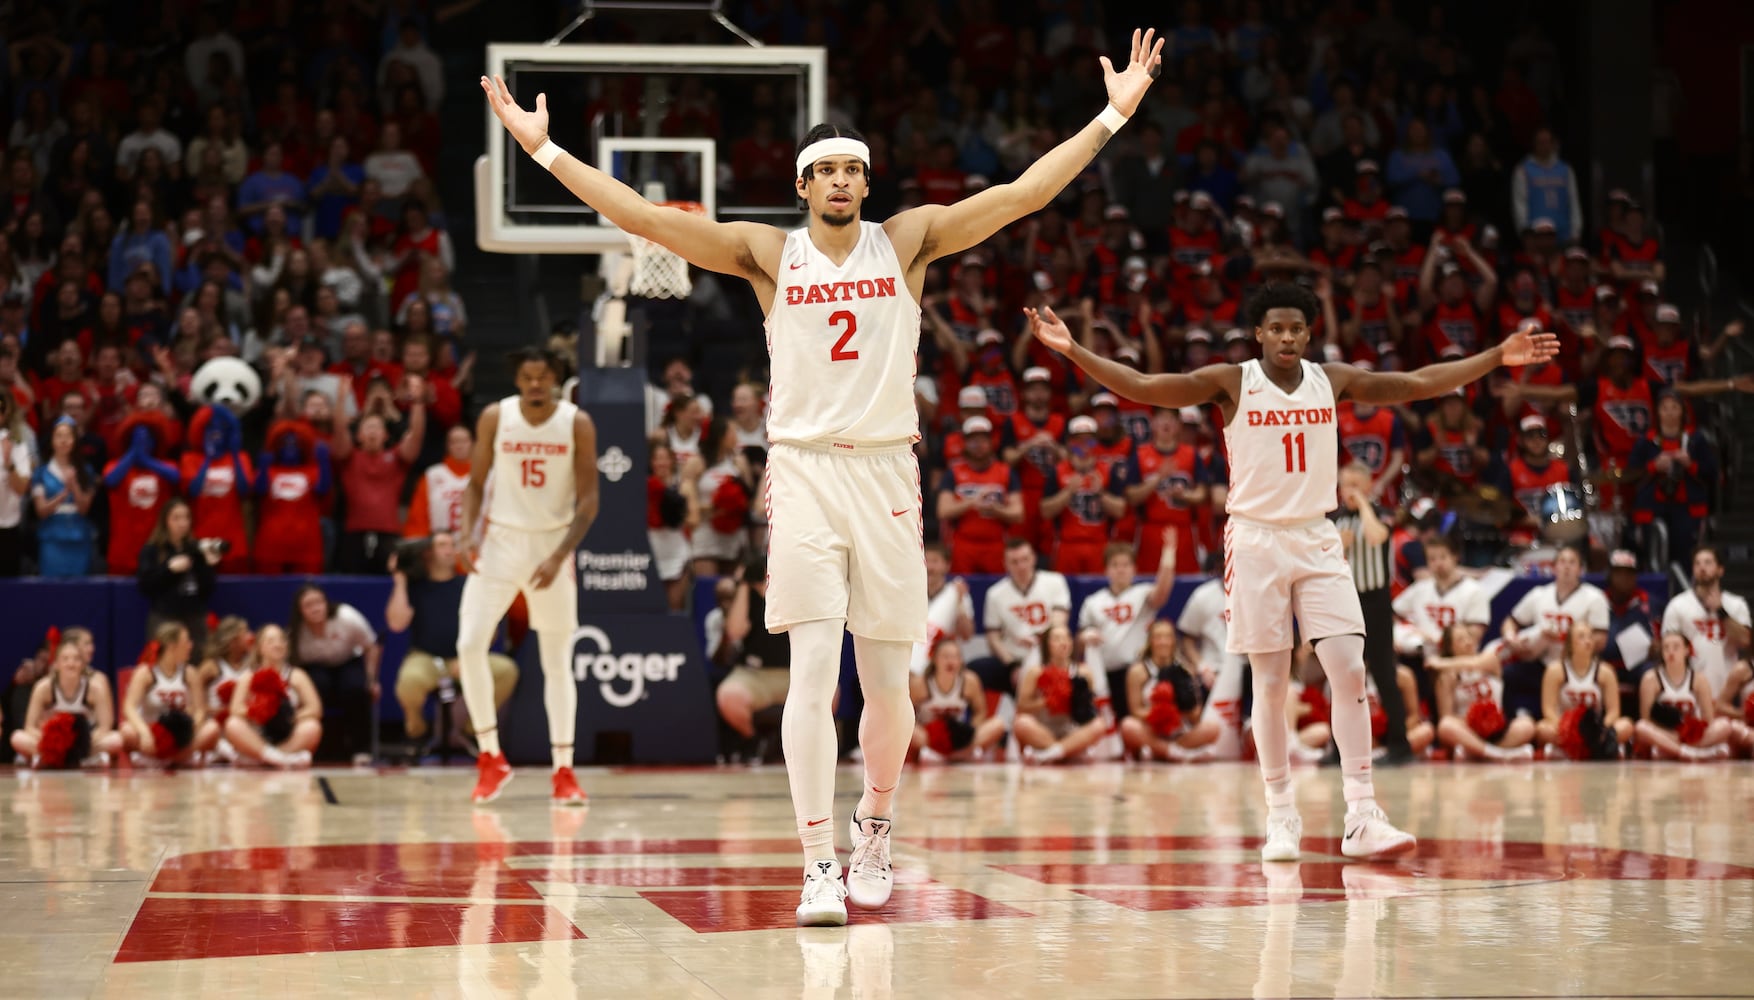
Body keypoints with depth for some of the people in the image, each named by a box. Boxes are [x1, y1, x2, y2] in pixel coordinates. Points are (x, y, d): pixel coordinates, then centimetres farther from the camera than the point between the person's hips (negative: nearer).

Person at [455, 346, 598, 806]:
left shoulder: (577, 424, -9)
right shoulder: (495, 418, -5)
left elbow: (588, 501, -8)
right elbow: (476, 482, 4)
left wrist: (559, 557, -18)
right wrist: (470, 534, -12)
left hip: (553, 544, -1)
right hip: (502, 539, 1)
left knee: (558, 661, 3)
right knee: (470, 644, -12)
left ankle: (563, 771, 9)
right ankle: (491, 758, 2)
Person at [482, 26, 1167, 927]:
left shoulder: (907, 241, 6)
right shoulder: (767, 252, 4)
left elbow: (1022, 193, 2)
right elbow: (643, 217, -1)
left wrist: (1114, 115, -1)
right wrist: (543, 148, -6)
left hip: (887, 473, 1)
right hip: (803, 472, -1)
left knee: (887, 684, 7)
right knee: (813, 674, -11)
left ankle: (873, 828, 32)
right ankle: (818, 865, -9)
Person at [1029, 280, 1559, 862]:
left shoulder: (1333, 380, 4)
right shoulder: (1231, 382, -4)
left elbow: (1419, 383, 8)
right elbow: (1143, 387, -11)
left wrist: (1497, 356, 5)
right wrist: (1072, 350, -22)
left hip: (1317, 540, 2)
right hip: (1257, 540, -2)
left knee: (1350, 671, -9)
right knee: (1271, 683, 0)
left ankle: (1362, 817, -8)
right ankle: (1281, 818, 11)